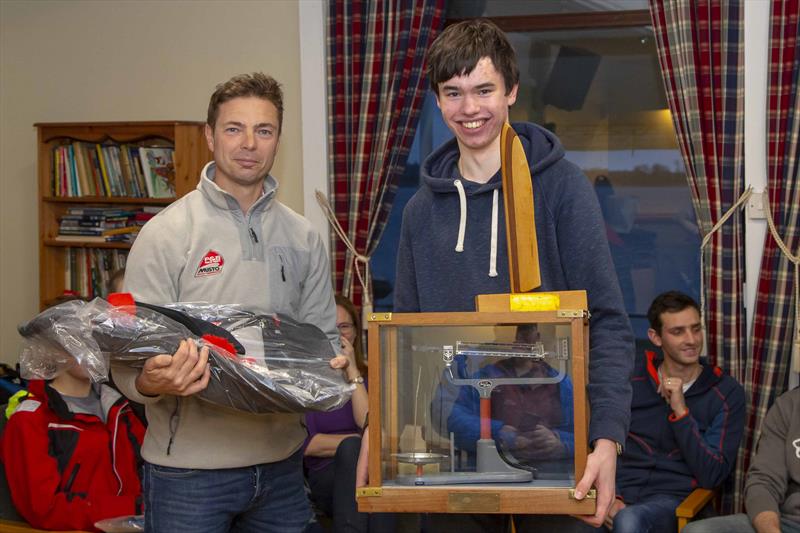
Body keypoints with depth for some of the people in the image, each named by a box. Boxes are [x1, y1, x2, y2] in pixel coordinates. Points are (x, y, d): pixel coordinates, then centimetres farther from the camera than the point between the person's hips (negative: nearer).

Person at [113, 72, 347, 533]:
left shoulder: (304, 238, 8)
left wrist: (332, 367, -9)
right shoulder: (166, 234, -5)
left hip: (281, 462, 4)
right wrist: (153, 383, -31)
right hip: (189, 467, -4)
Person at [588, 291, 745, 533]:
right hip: (620, 492, 3)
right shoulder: (629, 379, 8)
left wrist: (680, 411, -11)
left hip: (672, 497, -2)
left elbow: (711, 476, -5)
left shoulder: (727, 392, 2)